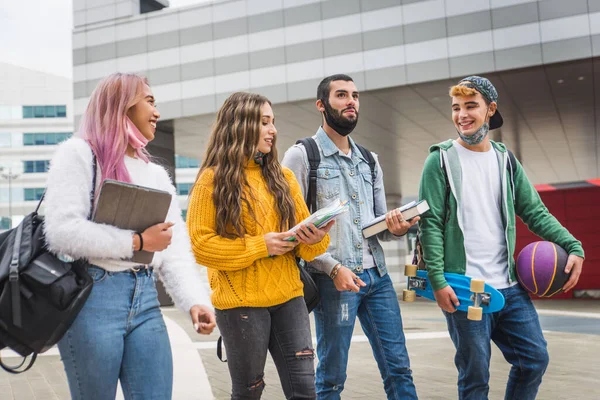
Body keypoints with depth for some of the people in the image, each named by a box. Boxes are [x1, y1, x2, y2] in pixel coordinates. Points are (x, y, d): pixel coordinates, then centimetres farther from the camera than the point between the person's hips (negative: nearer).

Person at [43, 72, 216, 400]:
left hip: (145, 299, 5)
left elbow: (177, 250, 8)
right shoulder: (78, 154, -1)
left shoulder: (156, 173, 17)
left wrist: (194, 300, -8)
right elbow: (62, 232, -14)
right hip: (92, 296, -5)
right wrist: (138, 241, -10)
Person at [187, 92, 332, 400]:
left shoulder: (283, 177, 10)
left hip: (288, 296, 4)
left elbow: (303, 228, 11)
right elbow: (200, 243, -10)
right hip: (240, 302, -4)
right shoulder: (212, 179, -5)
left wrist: (316, 238, -12)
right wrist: (260, 245, -17)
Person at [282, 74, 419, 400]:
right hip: (333, 279, -6)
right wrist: (333, 268, -17)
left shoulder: (369, 161, 15)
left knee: (398, 368, 10)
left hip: (377, 276, 6)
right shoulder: (301, 155, -3)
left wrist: (395, 228, -7)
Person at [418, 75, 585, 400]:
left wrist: (573, 246, -5)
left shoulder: (505, 160, 11)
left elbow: (534, 211, 9)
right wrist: (437, 281, -16)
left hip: (509, 286, 5)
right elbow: (430, 223, -8)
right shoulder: (441, 160, -3)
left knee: (535, 358, 7)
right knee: (475, 374, 3)